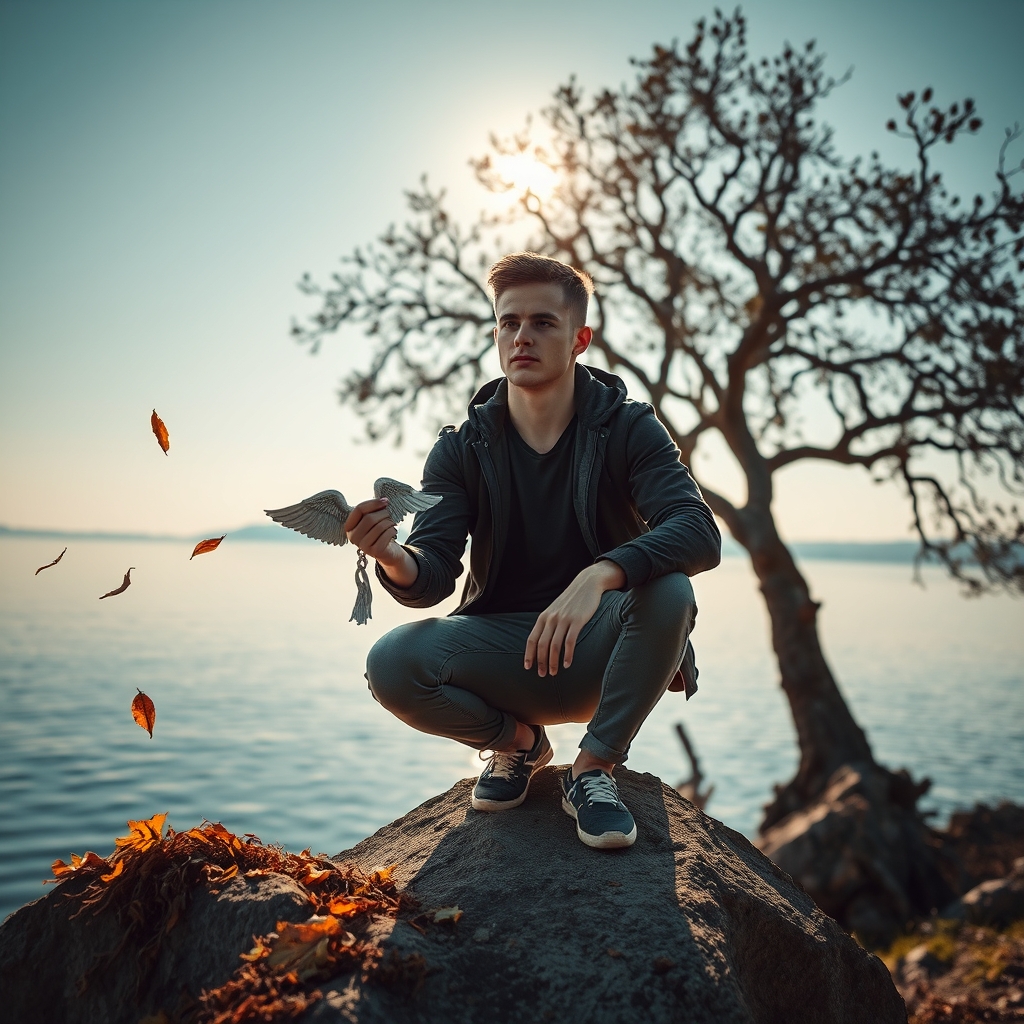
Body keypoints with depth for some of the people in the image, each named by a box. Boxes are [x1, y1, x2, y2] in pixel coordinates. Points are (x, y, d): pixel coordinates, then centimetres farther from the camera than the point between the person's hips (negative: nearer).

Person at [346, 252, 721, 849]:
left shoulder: (627, 429, -7)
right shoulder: (462, 450, -1)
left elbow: (699, 533, -23)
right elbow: (434, 577, -10)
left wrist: (598, 577, -42)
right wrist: (394, 559, -35)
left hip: (599, 652, -1)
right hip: (502, 653, 2)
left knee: (668, 591, -32)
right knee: (392, 665, -26)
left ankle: (594, 766, -8)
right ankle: (518, 741, 6)